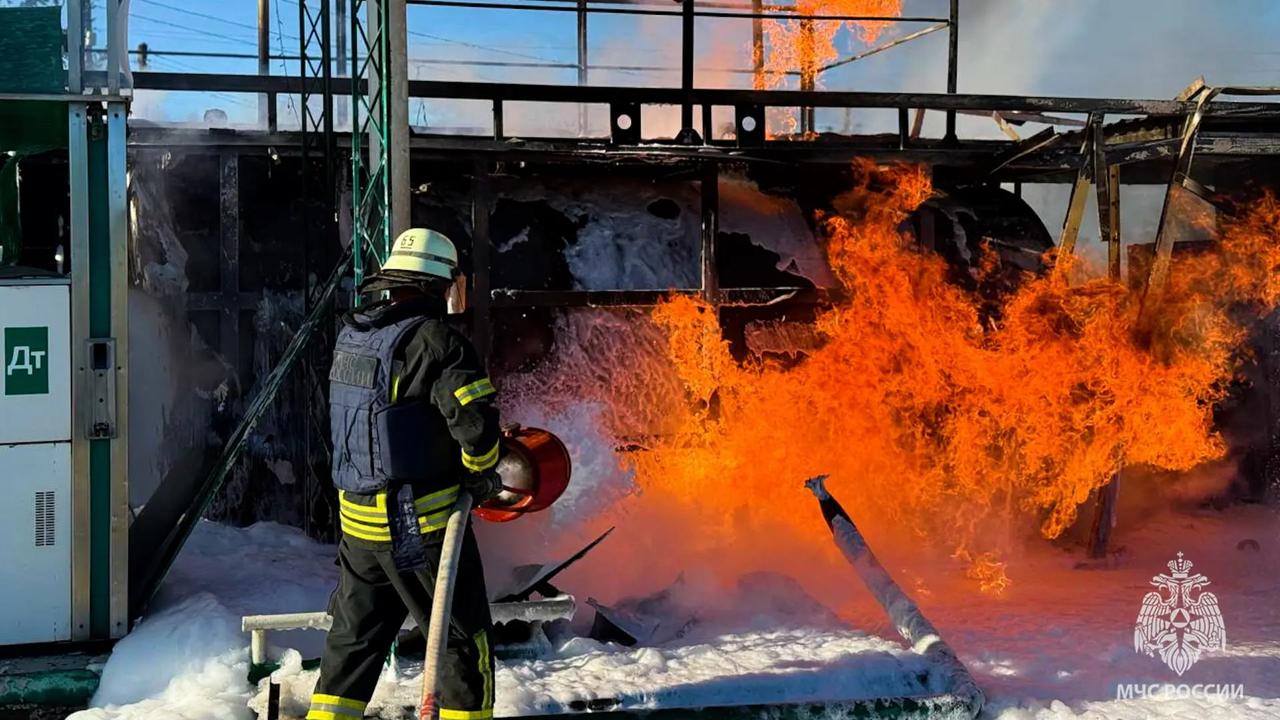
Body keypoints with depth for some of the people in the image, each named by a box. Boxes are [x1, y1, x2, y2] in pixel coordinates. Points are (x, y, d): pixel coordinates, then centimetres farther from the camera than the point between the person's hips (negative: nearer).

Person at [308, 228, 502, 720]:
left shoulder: (350, 338, 6)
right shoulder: (435, 341, -17)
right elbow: (476, 422, -24)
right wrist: (481, 474, -3)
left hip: (358, 520, 7)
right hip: (422, 524, -7)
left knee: (353, 639, 19)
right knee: (463, 641, 5)